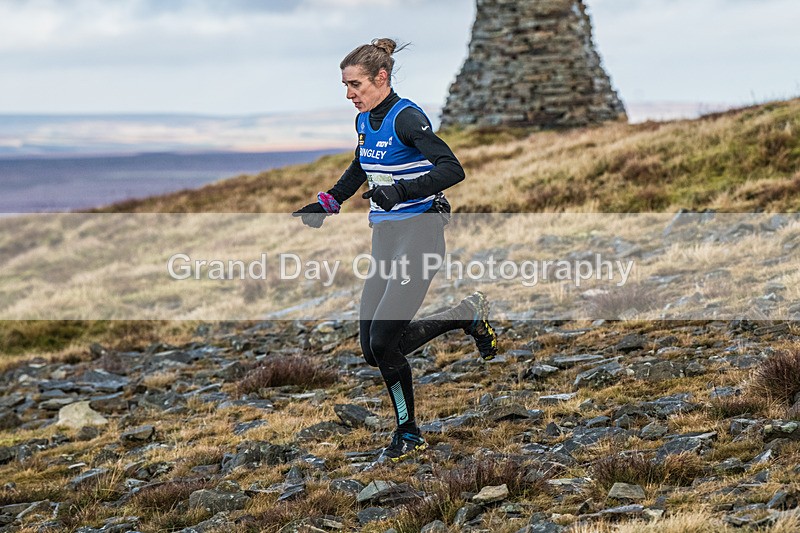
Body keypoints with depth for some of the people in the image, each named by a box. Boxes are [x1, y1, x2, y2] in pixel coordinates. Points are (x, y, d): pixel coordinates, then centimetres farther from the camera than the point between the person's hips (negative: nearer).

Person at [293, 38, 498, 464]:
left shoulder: (407, 118, -16)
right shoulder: (365, 121, 10)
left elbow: (452, 169, -26)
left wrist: (402, 190, -34)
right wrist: (327, 203, 19)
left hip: (419, 236, -9)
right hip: (385, 239, 9)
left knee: (383, 342, -15)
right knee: (372, 348, 3)